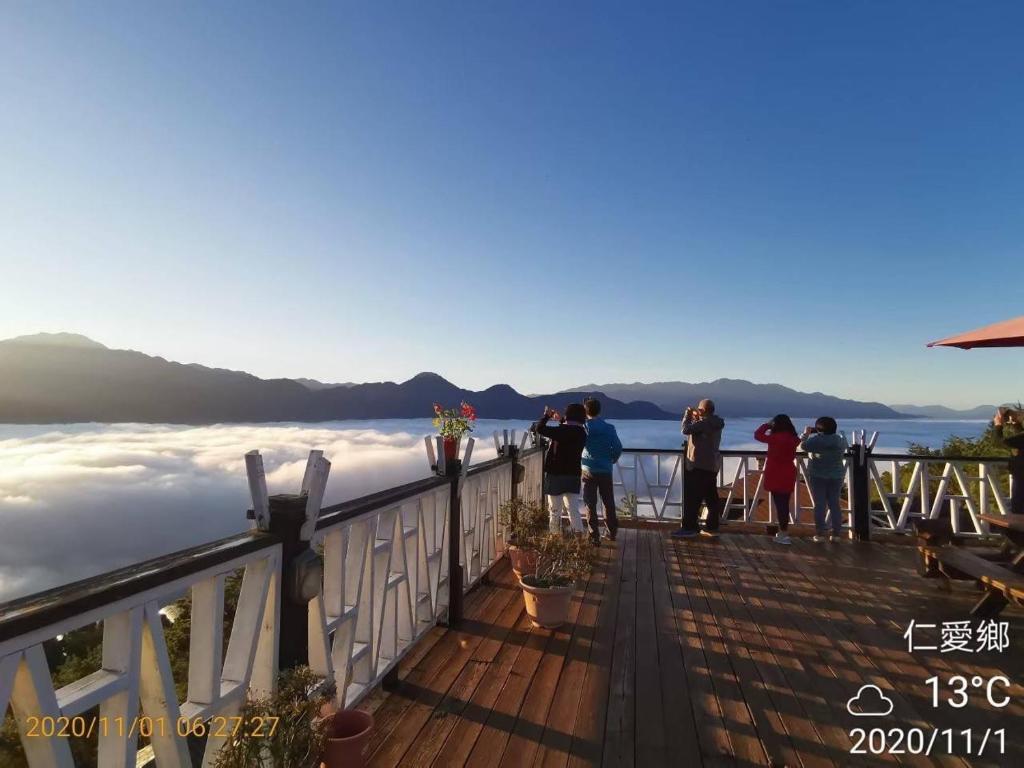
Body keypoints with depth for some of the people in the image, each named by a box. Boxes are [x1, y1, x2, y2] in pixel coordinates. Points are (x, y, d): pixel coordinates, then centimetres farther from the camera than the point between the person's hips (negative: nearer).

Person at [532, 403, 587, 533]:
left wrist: (546, 415, -4)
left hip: (556, 475, -6)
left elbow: (539, 429, -20)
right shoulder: (582, 432, 5)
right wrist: (561, 421, 24)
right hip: (574, 475, 6)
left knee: (555, 511, 5)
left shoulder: (562, 431, -17)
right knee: (573, 510, 9)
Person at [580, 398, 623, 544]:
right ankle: (612, 532, 27)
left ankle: (594, 535, 4)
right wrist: (612, 459, 13)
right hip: (606, 470, 2)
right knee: (609, 502, 16)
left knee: (590, 504, 4)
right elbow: (618, 447, -5)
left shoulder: (584, 427, -8)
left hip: (588, 470, -2)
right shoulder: (609, 428, -3)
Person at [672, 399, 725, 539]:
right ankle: (712, 527, 15)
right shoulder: (714, 422, 11)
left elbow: (686, 430, -22)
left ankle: (689, 528, -2)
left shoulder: (705, 422, -18)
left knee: (692, 498, -4)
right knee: (711, 498, 10)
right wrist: (695, 417, 13)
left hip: (700, 465, -10)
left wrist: (688, 415, -8)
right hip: (711, 465, 10)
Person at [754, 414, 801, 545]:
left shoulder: (777, 437, -17)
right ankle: (784, 532, 23)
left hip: (777, 475, -7)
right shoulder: (793, 438, 1)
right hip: (788, 475, 7)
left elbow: (758, 435, -8)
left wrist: (767, 425, 4)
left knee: (779, 504, -2)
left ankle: (784, 534, 1)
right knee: (784, 503, 14)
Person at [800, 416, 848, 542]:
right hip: (836, 476, 4)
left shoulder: (817, 439, -14)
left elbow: (803, 446, -7)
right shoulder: (841, 440, 3)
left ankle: (820, 534, 3)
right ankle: (837, 534, 12)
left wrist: (806, 434, 8)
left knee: (819, 505, 1)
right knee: (834, 504, 10)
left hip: (818, 476, -4)